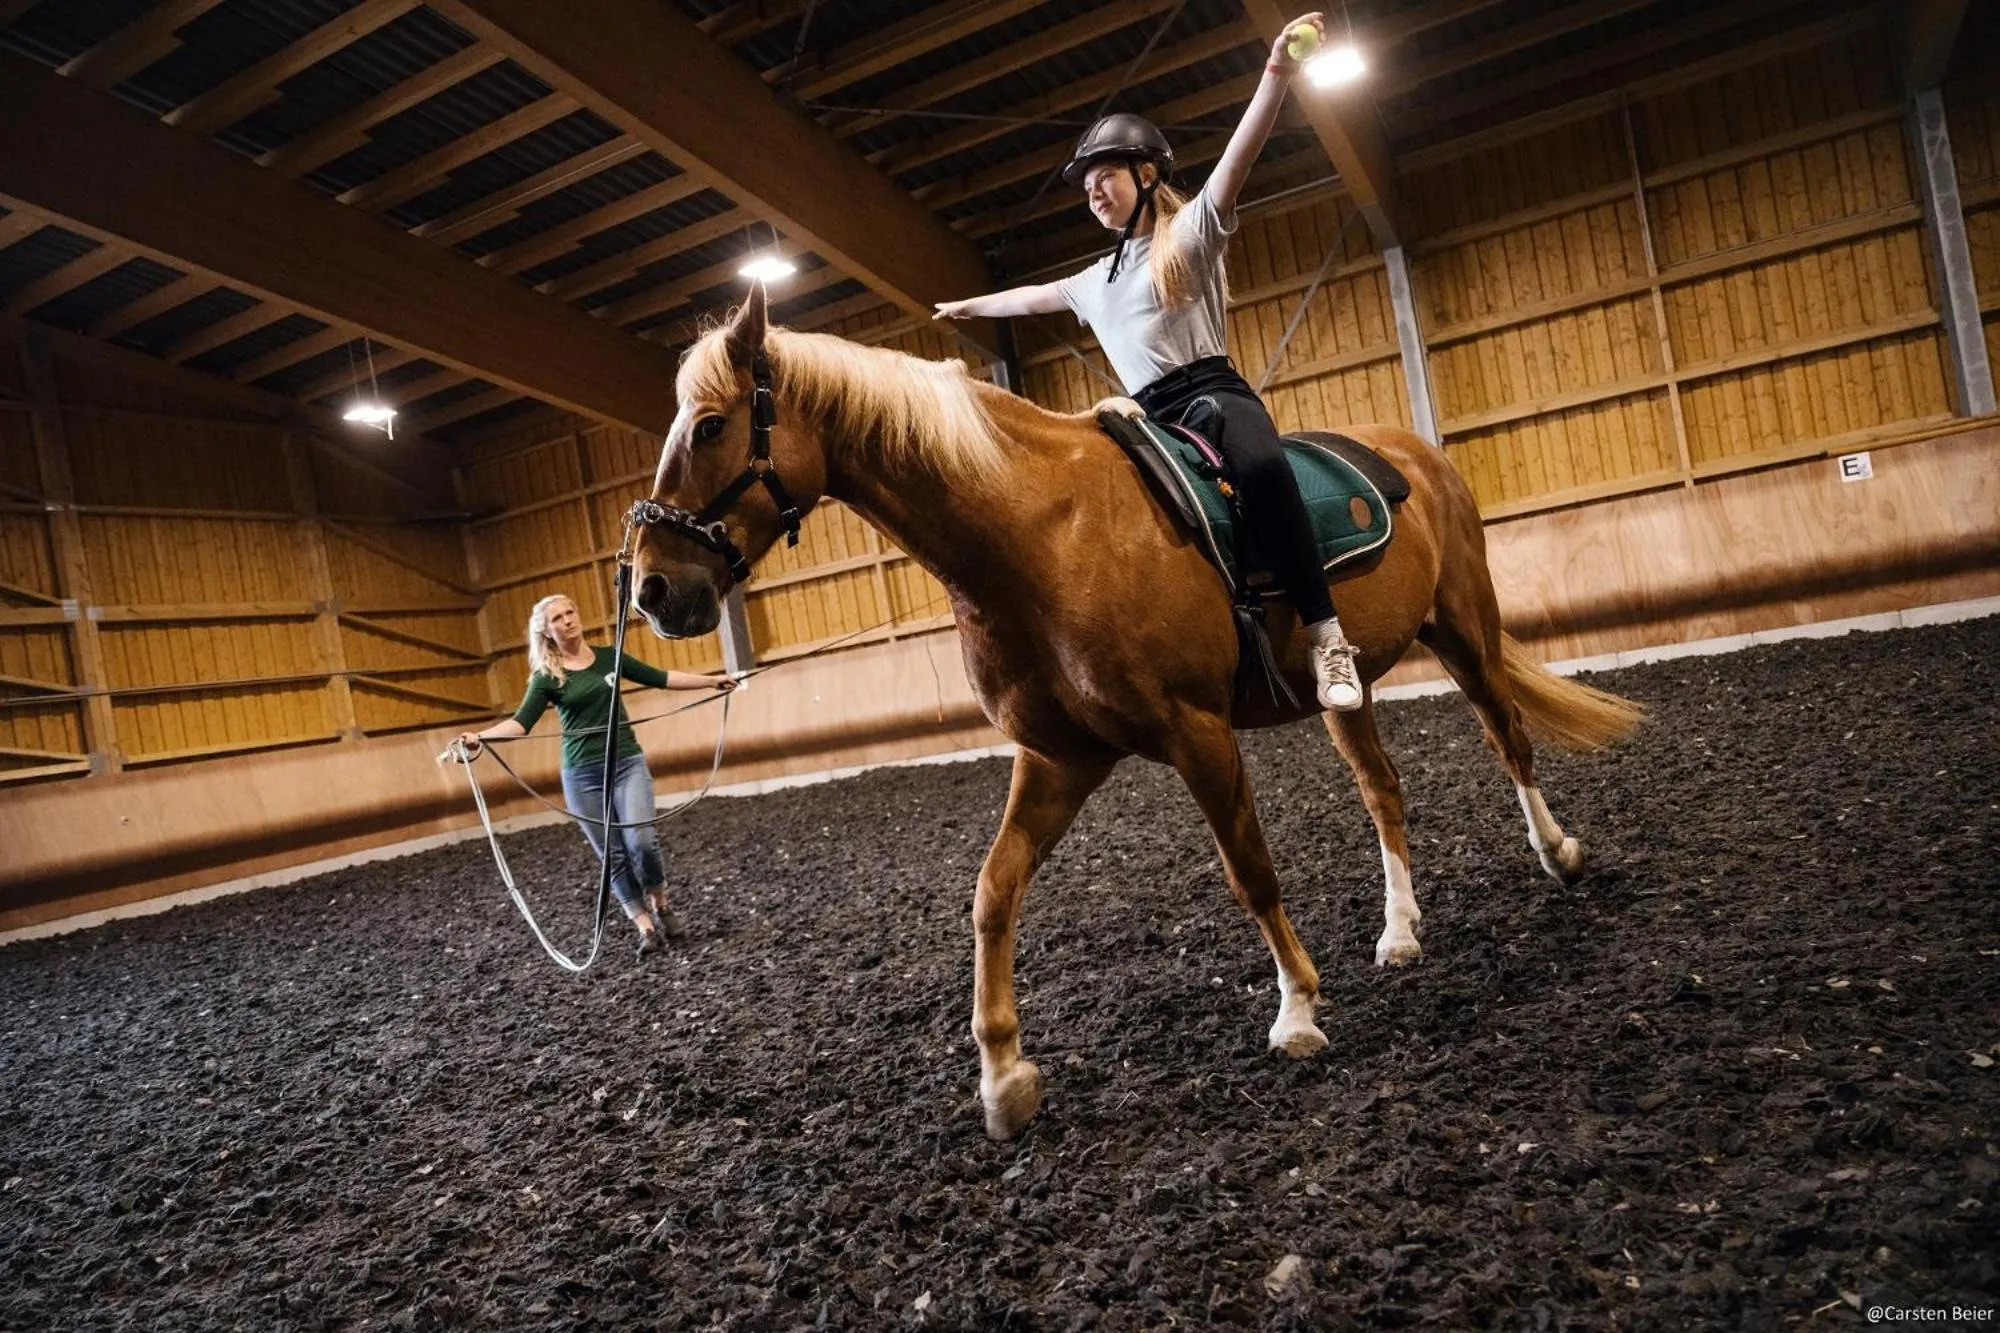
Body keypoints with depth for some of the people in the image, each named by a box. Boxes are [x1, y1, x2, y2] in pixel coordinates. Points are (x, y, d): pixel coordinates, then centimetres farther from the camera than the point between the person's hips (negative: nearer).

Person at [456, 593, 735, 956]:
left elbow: (660, 678, 12)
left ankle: (661, 906, 10)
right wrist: (480, 737, -31)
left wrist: (712, 681, 12)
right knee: (613, 855, 1)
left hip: (628, 763, 1)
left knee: (641, 841, -15)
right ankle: (646, 927, 11)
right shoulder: (547, 676, -2)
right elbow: (521, 722, -13)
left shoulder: (609, 657, 7)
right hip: (583, 775, -1)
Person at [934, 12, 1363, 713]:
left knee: (1261, 467, -40)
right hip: (1149, 419, 7)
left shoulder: (1192, 229, 6)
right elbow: (1036, 296, 42)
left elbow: (1236, 160, -12)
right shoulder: (1098, 280, 26)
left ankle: (1326, 635, -39)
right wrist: (971, 306, 56)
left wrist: (1276, 74, -28)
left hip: (1212, 392, -7)